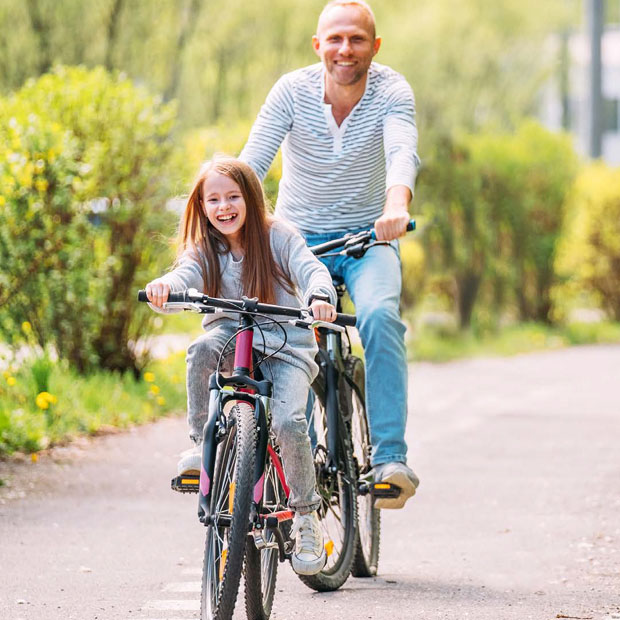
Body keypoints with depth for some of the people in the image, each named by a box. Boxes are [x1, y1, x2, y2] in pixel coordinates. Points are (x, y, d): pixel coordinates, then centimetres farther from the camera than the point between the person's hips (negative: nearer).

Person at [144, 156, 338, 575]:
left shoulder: (278, 237, -1)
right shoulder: (205, 250, 4)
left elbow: (311, 270, -14)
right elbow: (186, 274, -16)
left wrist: (321, 297, -39)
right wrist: (164, 286, -42)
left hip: (286, 347, -2)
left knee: (288, 421, -26)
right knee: (203, 349, -34)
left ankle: (307, 517, -9)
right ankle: (204, 445, -19)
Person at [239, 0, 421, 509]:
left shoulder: (391, 91, -12)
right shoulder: (293, 91, -10)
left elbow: (403, 152, -31)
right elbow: (252, 161, -19)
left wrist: (397, 204, -53)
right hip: (298, 238, 2)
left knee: (380, 316, -30)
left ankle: (390, 458, -32)